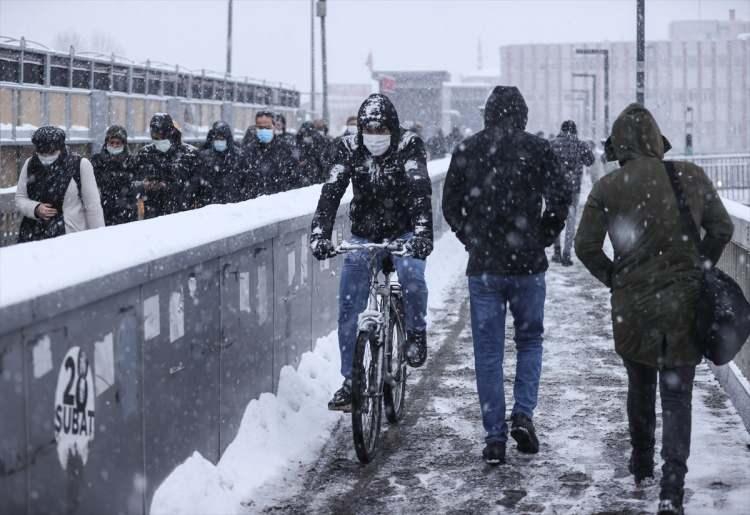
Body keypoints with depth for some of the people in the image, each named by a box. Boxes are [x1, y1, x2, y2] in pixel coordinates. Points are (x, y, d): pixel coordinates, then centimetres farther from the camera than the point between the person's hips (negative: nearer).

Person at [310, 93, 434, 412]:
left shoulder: (409, 145, -16)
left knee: (411, 277, -32)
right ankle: (350, 380, 7)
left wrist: (422, 234, -44)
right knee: (348, 309, -4)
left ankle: (416, 332, -2)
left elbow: (420, 192, -28)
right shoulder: (350, 148, -10)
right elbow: (331, 192, -19)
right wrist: (319, 234, -34)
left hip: (403, 234, -2)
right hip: (363, 236, 2)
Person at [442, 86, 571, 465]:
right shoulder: (537, 149, -3)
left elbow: (450, 205, 5)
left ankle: (495, 437, 5)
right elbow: (560, 198, -6)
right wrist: (543, 238, 9)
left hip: (483, 266, 1)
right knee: (530, 339, 17)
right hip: (527, 264, -1)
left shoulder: (467, 150, 2)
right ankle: (523, 413, -1)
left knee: (488, 352, 6)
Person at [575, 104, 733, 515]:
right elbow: (721, 229, 5)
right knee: (677, 396, 4)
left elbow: (586, 246, -5)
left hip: (632, 306, 0)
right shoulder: (691, 177, -2)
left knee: (640, 386, 22)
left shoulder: (609, 188, -7)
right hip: (685, 306, 0)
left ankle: (642, 467, 36)